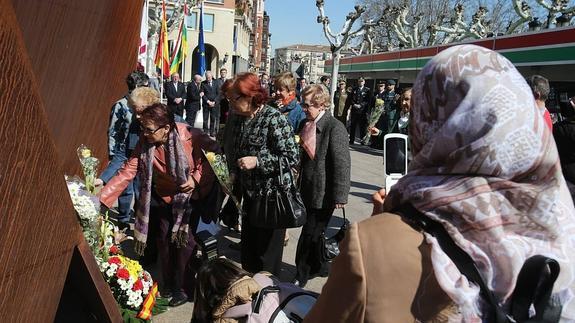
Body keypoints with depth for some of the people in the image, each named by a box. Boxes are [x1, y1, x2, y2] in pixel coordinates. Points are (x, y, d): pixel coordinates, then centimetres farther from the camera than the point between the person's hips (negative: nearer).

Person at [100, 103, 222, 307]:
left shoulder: (189, 136, -29)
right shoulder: (145, 143, -19)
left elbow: (214, 153, -17)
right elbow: (128, 171, -22)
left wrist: (196, 178, -27)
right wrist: (102, 197, -30)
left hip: (191, 196, -3)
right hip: (164, 197, 3)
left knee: (183, 240, -2)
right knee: (164, 238, 7)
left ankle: (181, 286, 19)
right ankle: (168, 284, 30)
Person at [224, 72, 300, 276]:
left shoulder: (274, 119, -16)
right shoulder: (246, 120, 8)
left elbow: (292, 157, -20)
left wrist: (258, 161, -24)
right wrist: (234, 173, 6)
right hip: (251, 195, 8)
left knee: (267, 256, 5)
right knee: (248, 253, 18)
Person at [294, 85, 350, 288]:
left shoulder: (335, 128, -17)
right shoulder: (306, 124, 7)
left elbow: (342, 164, -19)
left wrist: (339, 196, -20)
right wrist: (298, 184, 17)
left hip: (323, 194, -8)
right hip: (308, 191, 8)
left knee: (309, 235, -2)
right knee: (314, 233, 21)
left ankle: (301, 277, 14)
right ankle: (319, 267, 42)